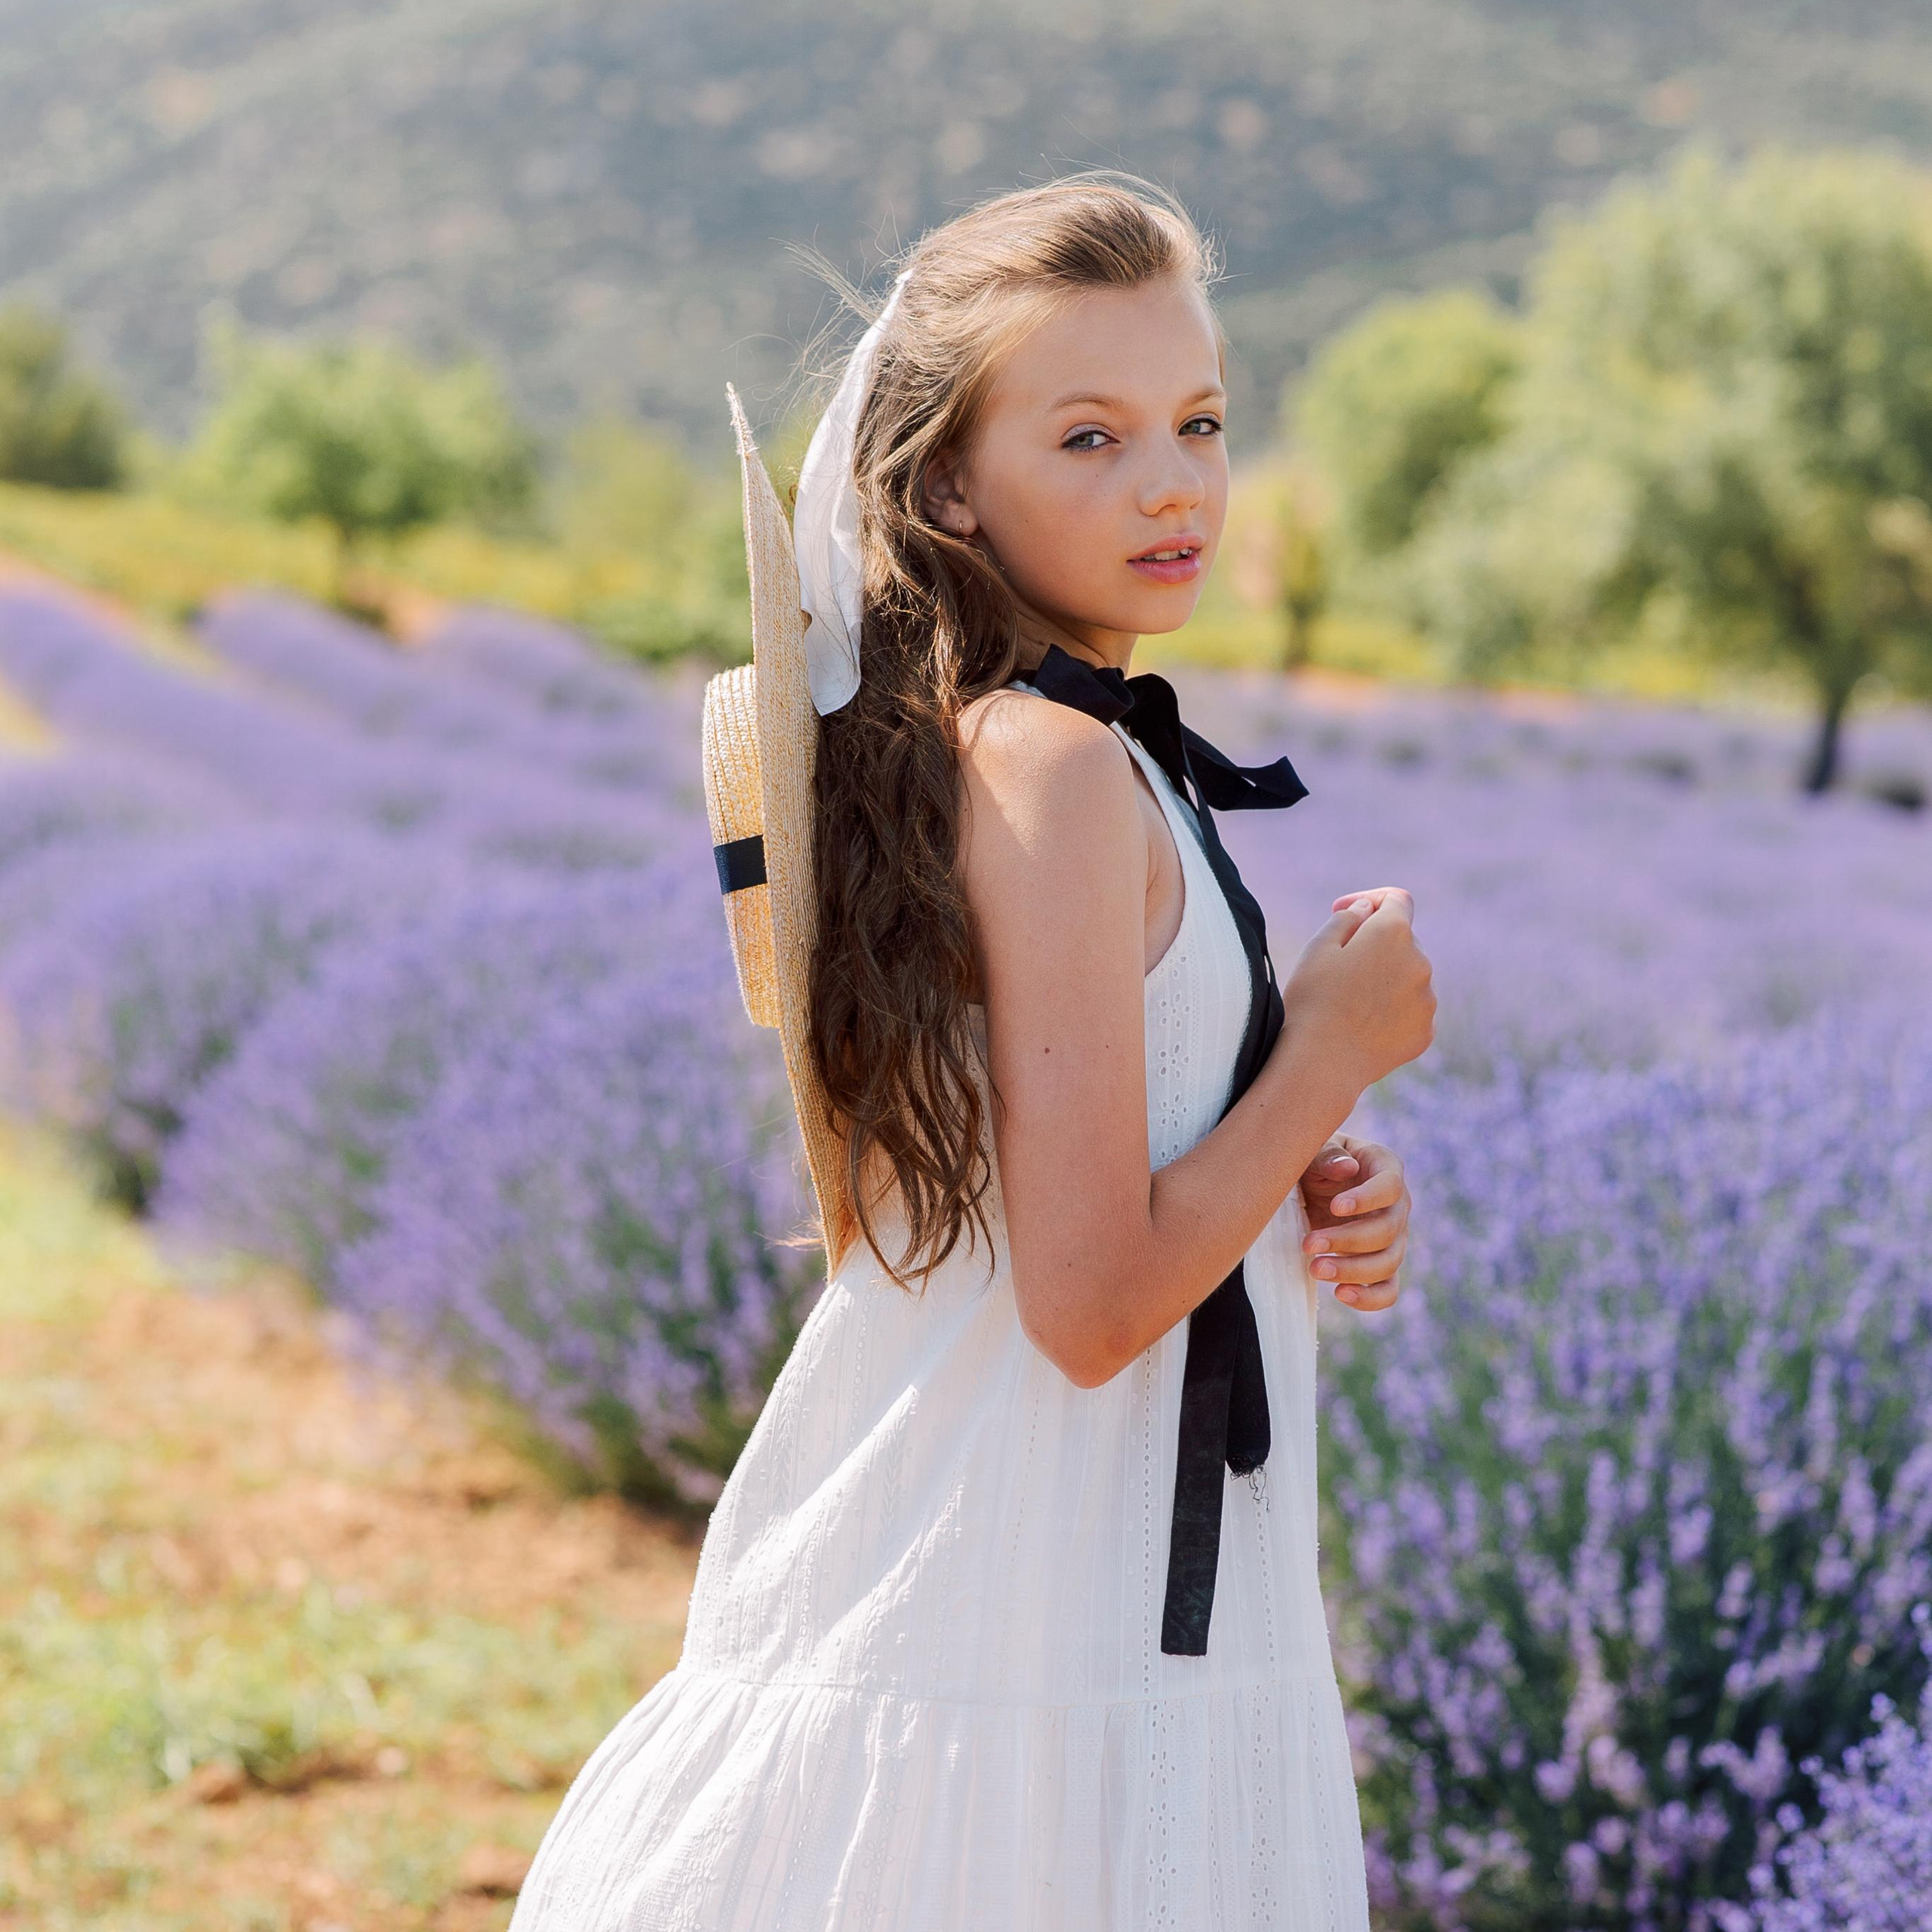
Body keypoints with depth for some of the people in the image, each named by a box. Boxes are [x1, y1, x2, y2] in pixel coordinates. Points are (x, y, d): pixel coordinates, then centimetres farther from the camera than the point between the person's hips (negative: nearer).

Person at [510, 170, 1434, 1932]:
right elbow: (1093, 1304, -22)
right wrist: (1335, 1049, -10)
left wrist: (1312, 1197, 4)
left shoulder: (955, 746, 9)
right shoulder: (1064, 773, -18)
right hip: (1048, 1651, -9)